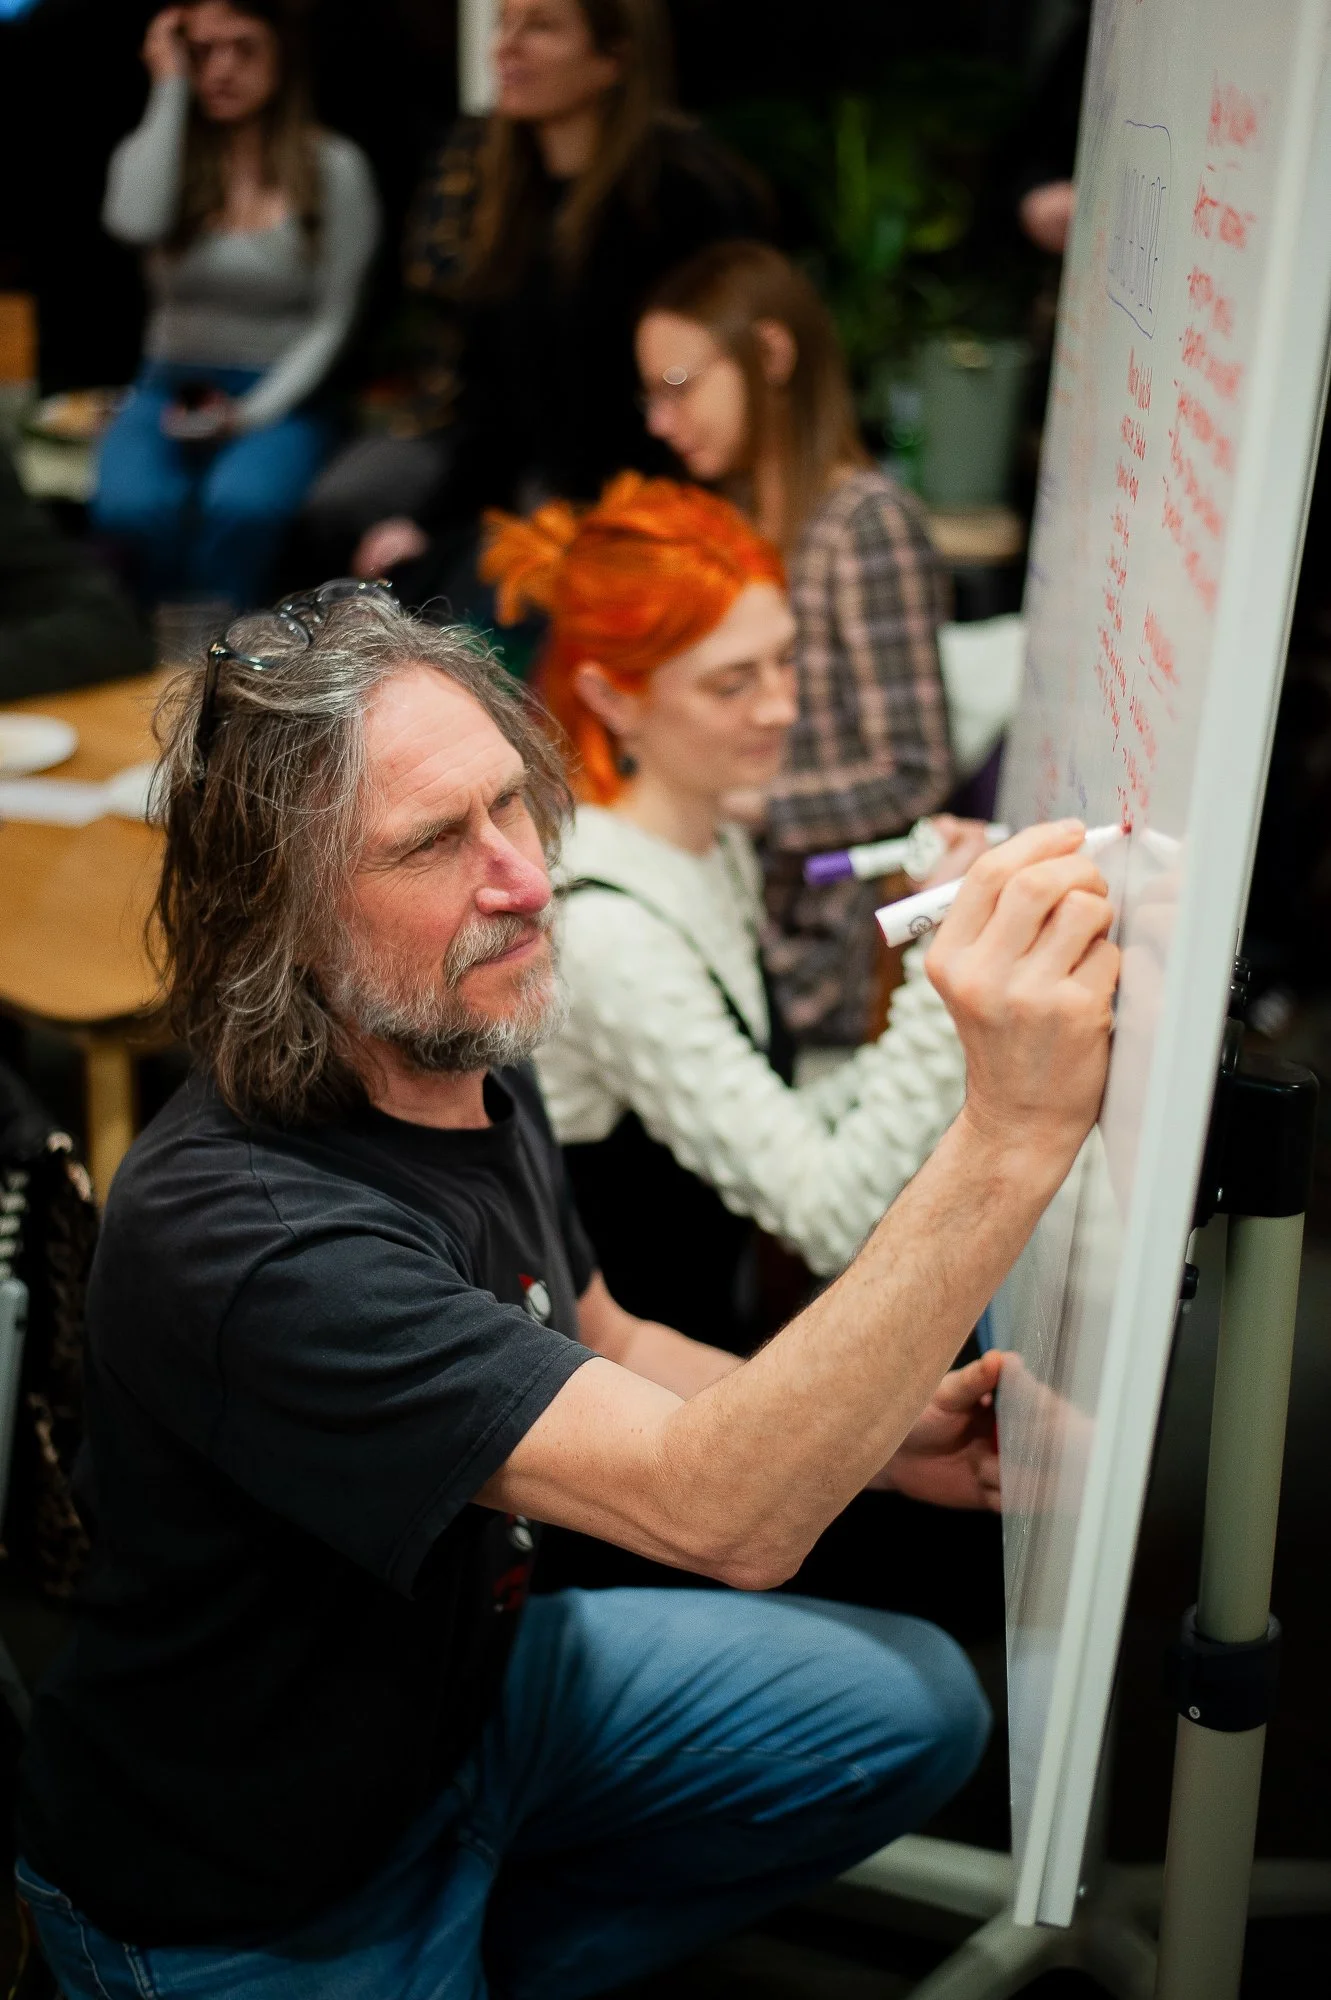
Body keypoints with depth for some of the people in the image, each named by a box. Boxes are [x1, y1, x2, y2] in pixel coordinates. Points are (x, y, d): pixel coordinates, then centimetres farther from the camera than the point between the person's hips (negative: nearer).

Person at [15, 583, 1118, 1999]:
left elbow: (604, 1351, 10)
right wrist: (1010, 1136, -51)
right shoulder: (238, 1234, -36)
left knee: (913, 1709, 8)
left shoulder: (468, 1069, -7)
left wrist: (880, 1429, -7)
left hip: (466, 1680, 8)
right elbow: (720, 1514, -43)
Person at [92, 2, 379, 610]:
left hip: (282, 397, -2)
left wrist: (254, 412, -14)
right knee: (131, 508, -32)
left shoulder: (333, 166, 0)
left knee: (242, 506, -36)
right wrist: (170, 87, -9)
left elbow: (333, 320, -2)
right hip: (171, 386, 2)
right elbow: (134, 222, -18)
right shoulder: (154, 148, 7)